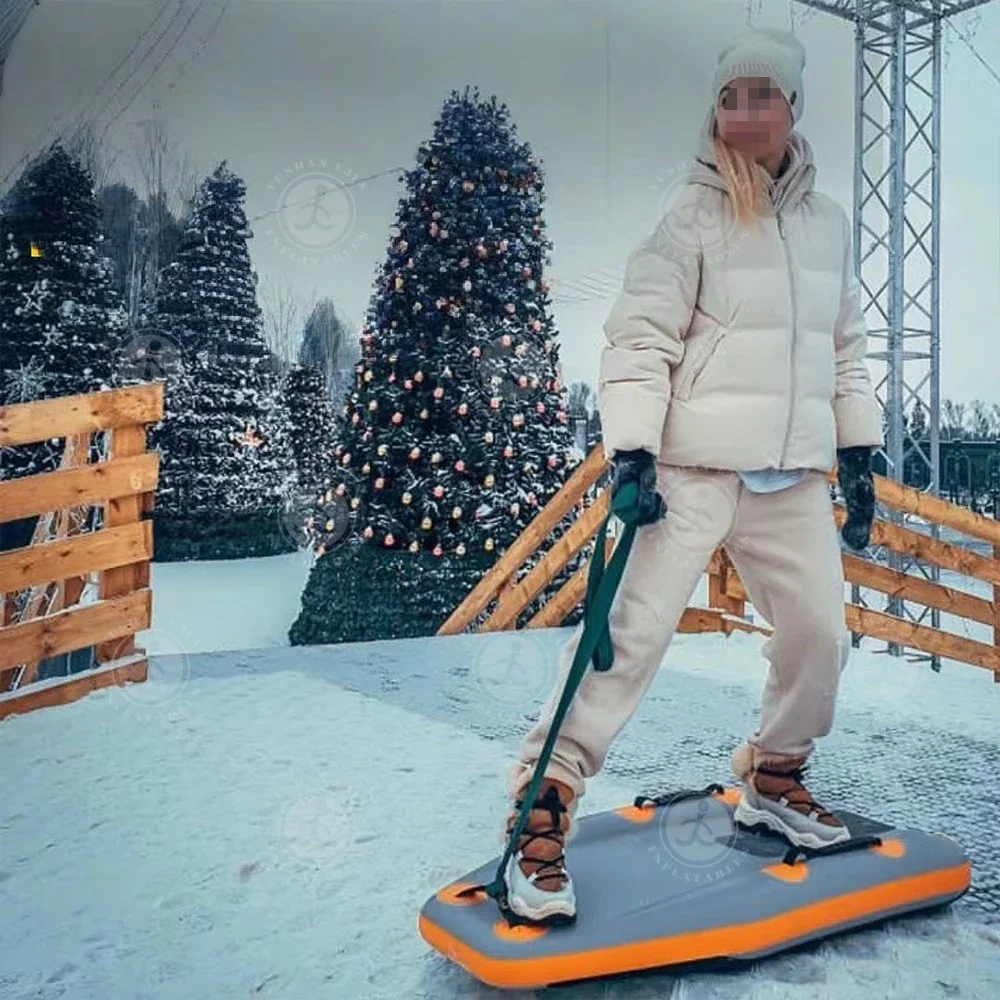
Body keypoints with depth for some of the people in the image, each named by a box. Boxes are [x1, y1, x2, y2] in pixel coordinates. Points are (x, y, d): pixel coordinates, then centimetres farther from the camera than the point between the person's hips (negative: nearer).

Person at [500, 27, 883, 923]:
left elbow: (846, 349, 19)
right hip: (694, 469, -6)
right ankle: (543, 810, -1)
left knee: (820, 636, 8)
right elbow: (639, 339, -9)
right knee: (631, 632, -11)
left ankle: (773, 779, 32)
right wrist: (631, 451, -18)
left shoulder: (830, 223, 13)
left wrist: (858, 453, 14)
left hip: (795, 478, 6)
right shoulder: (694, 215, -4)